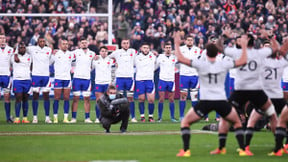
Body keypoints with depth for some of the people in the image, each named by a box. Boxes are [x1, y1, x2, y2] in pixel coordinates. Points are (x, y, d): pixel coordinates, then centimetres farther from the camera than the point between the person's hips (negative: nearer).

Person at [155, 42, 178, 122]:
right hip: (162, 80, -1)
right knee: (161, 99, -3)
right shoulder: (160, 57, 2)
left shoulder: (174, 57, 4)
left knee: (171, 99, 3)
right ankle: (159, 117, 2)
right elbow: (155, 66, 13)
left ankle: (172, 117, 8)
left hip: (171, 80, 1)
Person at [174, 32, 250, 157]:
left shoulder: (201, 64, -5)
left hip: (205, 102, -2)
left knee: (185, 122, 14)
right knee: (237, 122, 23)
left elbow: (180, 58, -7)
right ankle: (243, 150, 11)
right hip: (221, 101, 2)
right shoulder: (224, 63, 0)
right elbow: (243, 61, 10)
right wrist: (244, 45, 22)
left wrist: (177, 44, 7)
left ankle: (186, 150, -1)